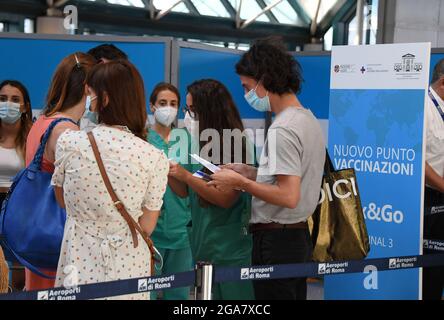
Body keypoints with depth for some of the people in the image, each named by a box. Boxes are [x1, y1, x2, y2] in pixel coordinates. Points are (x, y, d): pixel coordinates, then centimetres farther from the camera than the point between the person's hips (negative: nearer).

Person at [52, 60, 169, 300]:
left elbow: (62, 201, 7)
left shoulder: (68, 142, -10)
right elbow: (147, 227, -3)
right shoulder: (154, 158, -13)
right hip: (128, 266, 0)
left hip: (79, 262, 0)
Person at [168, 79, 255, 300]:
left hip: (229, 248, -7)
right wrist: (166, 171, -5)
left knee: (230, 294, 2)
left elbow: (227, 198, -19)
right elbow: (185, 192, 12)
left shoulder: (234, 145, -14)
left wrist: (185, 176, -20)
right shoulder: (201, 145, 7)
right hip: (202, 244, 7)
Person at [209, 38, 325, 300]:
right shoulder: (310, 120, 11)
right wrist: (251, 173, 12)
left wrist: (241, 182, -15)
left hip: (276, 240, -10)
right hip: (300, 236, 10)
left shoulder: (282, 129, -19)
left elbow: (288, 197, -25)